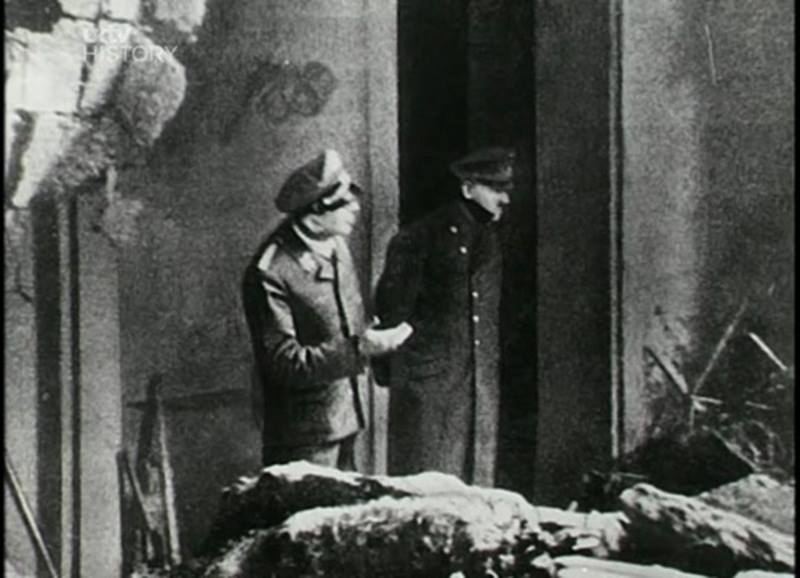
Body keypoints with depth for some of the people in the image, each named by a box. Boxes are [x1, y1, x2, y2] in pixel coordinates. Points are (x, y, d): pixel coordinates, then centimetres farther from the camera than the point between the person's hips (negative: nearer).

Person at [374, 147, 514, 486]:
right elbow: (391, 310, -3)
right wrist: (389, 372, -4)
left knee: (478, 485, 7)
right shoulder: (418, 240, -6)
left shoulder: (497, 241, 9)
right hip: (428, 387, -5)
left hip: (485, 390, 5)